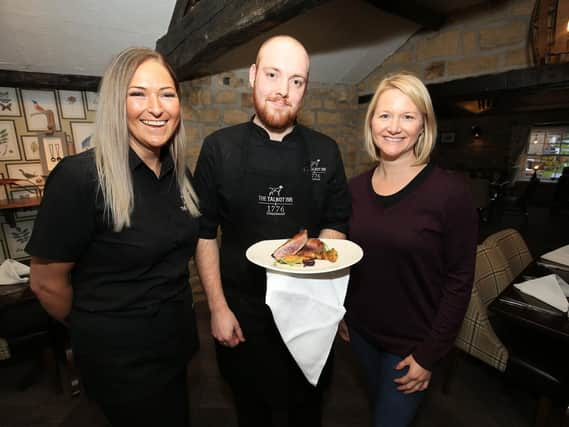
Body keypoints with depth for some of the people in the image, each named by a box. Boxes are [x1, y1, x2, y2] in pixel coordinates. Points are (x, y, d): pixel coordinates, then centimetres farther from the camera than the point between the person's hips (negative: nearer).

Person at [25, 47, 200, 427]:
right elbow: (47, 282, -14)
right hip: (121, 357, -6)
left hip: (178, 341, 6)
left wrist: (171, 316, 15)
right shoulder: (80, 177, -23)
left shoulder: (180, 175, -4)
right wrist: (95, 331, 2)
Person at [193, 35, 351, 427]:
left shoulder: (325, 151, -3)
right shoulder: (219, 148, -7)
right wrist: (218, 308, -8)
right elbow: (205, 233, -5)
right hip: (242, 313, -1)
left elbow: (337, 223, 3)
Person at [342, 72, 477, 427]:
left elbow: (459, 282, -14)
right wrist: (342, 315, 7)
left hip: (411, 343, -4)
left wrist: (428, 356, -12)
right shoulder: (356, 188, -4)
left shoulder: (450, 192, -18)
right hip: (362, 331, 5)